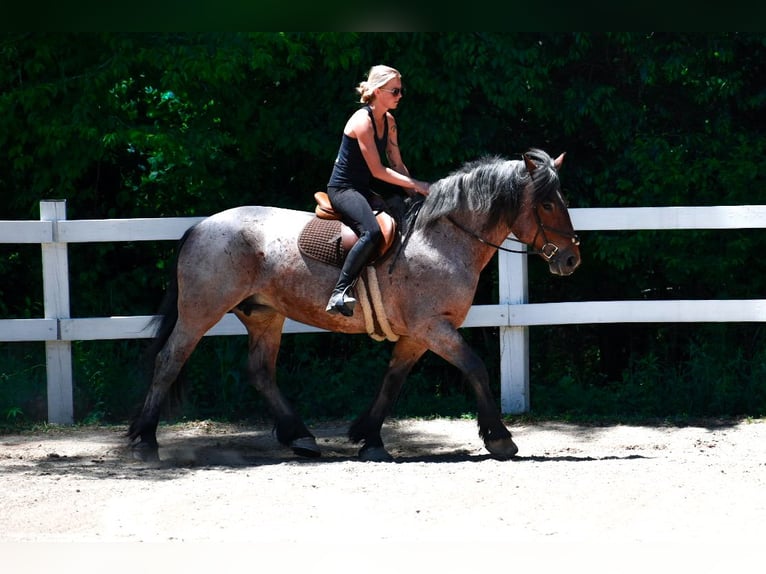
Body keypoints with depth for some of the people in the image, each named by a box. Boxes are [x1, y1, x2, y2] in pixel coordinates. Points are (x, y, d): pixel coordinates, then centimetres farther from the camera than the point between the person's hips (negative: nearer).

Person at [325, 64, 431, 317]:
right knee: (372, 232, -34)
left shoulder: (388, 121, 10)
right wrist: (416, 185, -20)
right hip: (342, 189, -10)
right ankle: (339, 293, -35)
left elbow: (397, 164, 11)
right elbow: (377, 170, -19)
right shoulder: (362, 121, -18)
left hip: (363, 191, 10)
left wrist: (414, 191, -3)